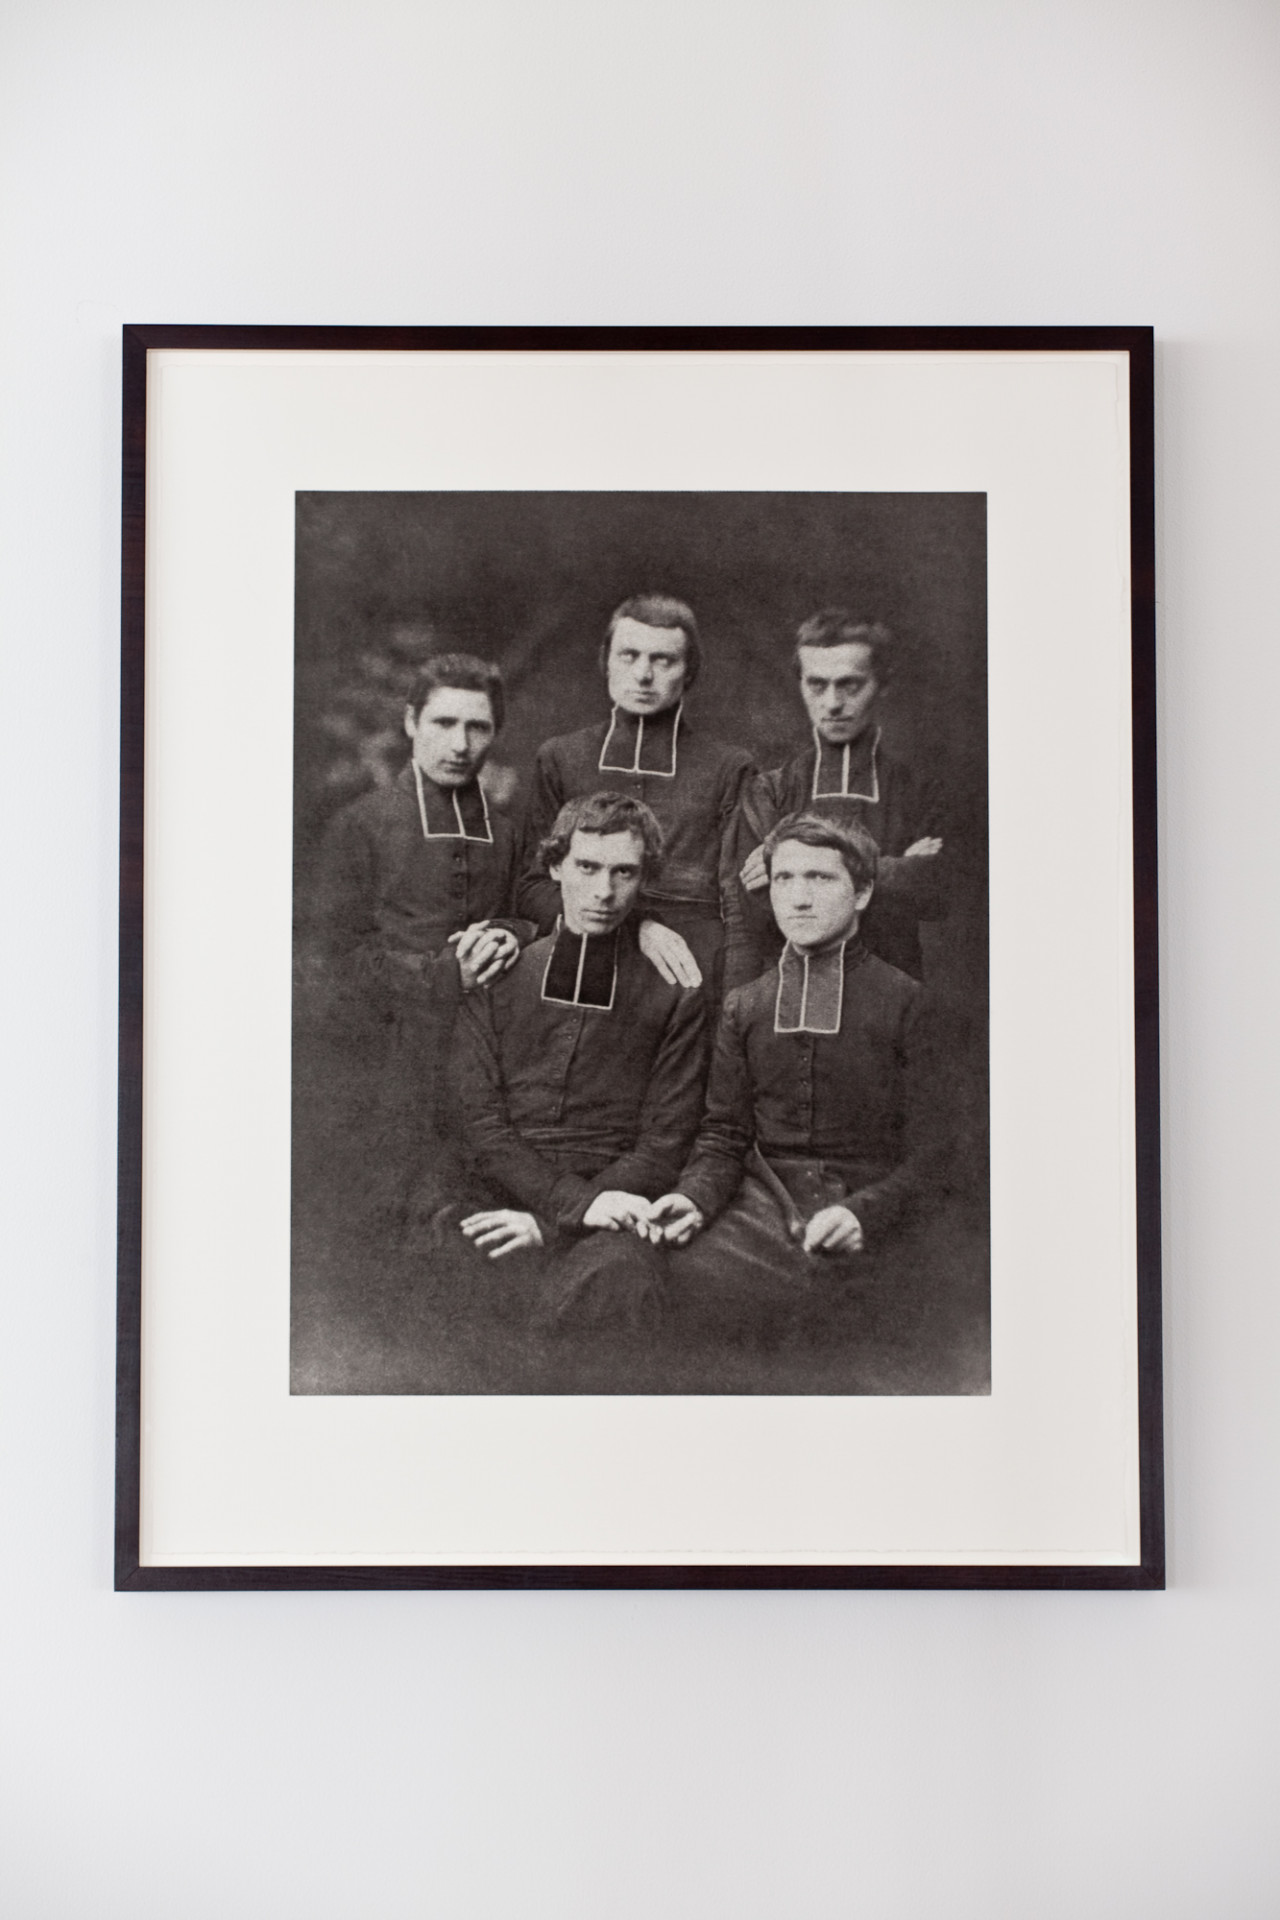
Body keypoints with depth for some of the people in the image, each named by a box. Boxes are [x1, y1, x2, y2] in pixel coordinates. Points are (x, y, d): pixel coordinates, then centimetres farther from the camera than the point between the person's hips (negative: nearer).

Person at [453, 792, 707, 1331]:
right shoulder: (496, 980, 14)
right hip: (503, 1203, 1)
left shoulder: (674, 997, 11)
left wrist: (551, 1221, -9)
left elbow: (666, 1140, 3)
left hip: (609, 1220, 0)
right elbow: (481, 1126, 5)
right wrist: (578, 1199, -11)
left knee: (614, 1280, -36)